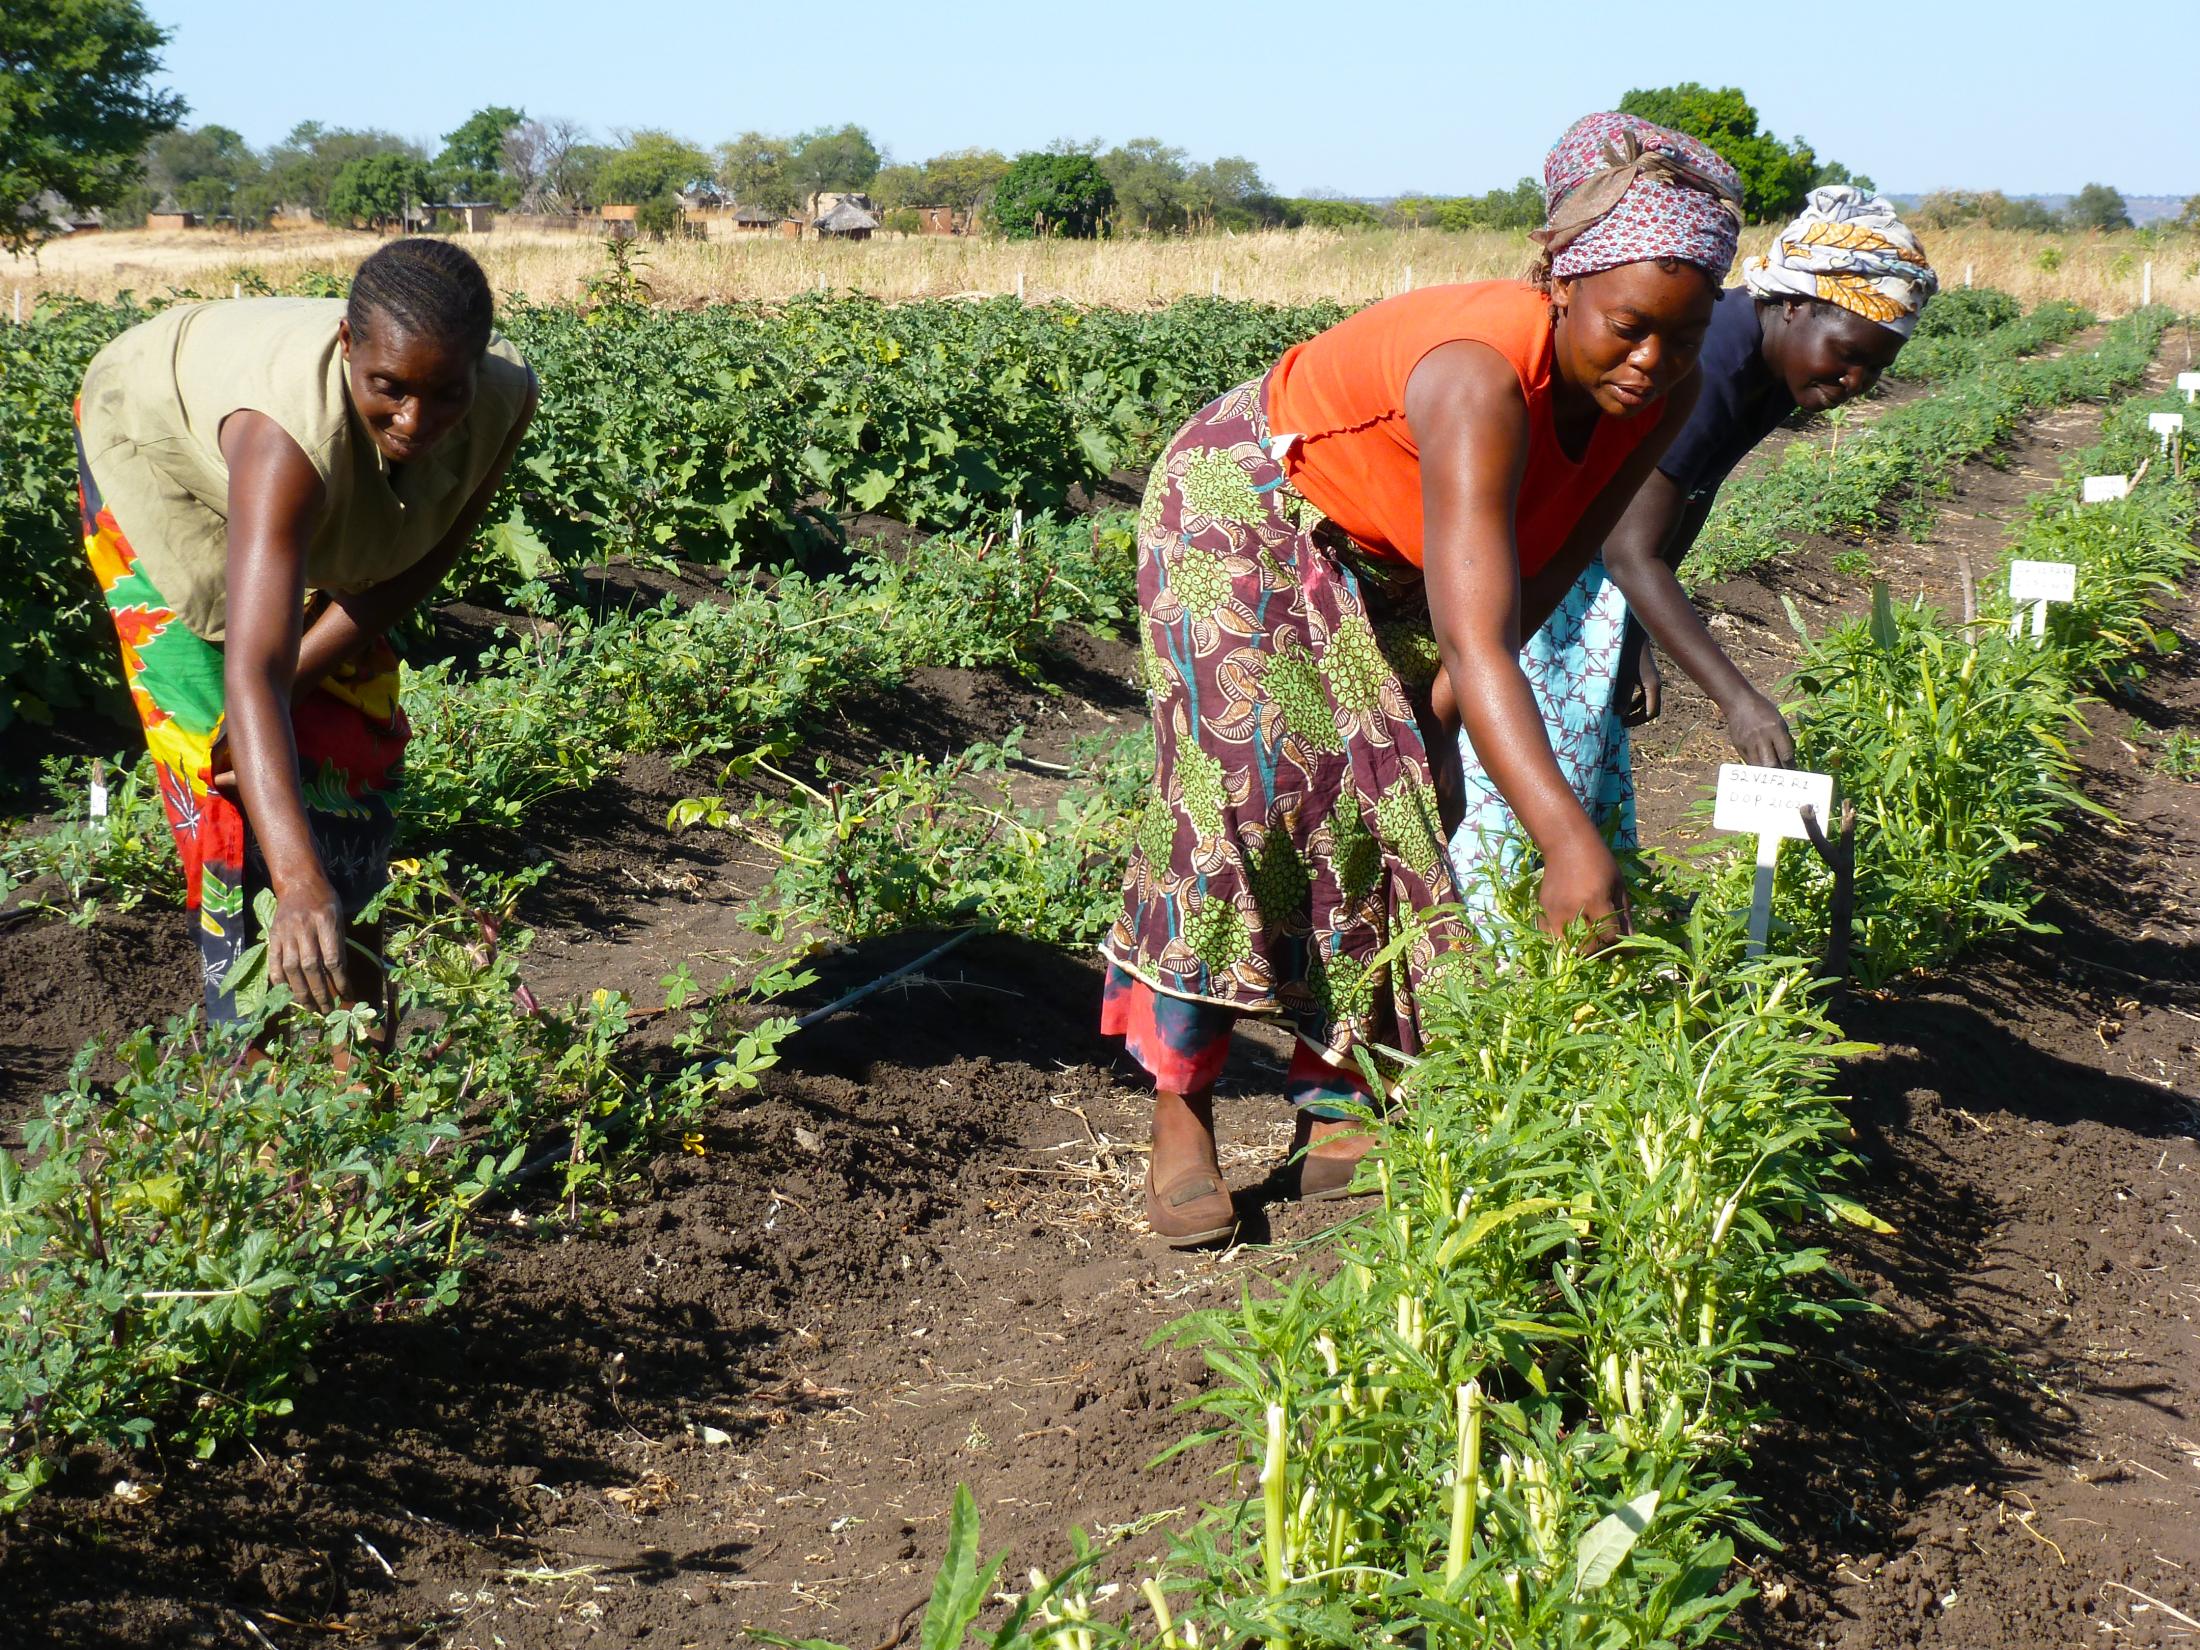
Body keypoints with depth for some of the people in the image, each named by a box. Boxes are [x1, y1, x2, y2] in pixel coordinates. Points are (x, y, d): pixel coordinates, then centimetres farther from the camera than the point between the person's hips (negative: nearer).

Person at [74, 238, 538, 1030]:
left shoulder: (505, 397, -34)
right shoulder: (295, 426, -49)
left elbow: (417, 566, -17)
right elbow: (252, 672, -57)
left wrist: (294, 679, -27)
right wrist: (299, 883, -68)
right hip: (160, 451, -5)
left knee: (359, 731, 6)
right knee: (218, 751, -11)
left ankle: (353, 1004, 22)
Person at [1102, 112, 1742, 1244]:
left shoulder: (1662, 394, -18)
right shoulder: (1480, 377, -42)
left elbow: (1557, 552, -2)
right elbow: (1475, 632, -52)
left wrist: (1462, 679, -14)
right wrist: (1569, 840, -60)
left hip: (1387, 561, 7)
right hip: (1248, 516, -7)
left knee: (1396, 803, -1)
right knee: (1249, 785, -18)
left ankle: (1336, 1114, 6)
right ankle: (1179, 1120, -12)